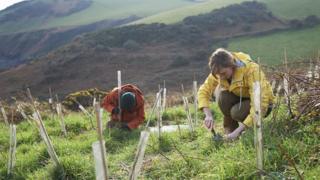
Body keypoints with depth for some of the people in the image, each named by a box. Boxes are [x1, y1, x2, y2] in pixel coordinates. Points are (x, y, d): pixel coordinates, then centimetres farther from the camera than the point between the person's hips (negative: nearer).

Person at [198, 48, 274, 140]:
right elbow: (204, 90, -14)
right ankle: (230, 129, -6)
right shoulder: (220, 71, -19)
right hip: (242, 97, 5)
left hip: (263, 102, -5)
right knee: (222, 95, -26)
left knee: (237, 112, -33)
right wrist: (208, 115, -32)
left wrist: (238, 131, -43)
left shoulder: (251, 70, -34)